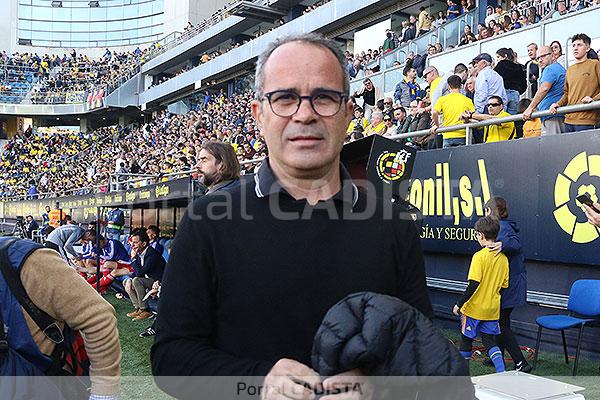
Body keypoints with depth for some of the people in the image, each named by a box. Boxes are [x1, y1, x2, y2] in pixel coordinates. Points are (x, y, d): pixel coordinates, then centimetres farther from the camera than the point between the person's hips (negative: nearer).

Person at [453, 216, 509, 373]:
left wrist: (459, 304, -15)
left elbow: (473, 284, -22)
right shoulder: (503, 258, 2)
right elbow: (504, 285, 7)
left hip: (474, 308, -5)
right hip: (492, 309, 6)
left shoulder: (479, 256, -17)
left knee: (466, 339, 11)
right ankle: (502, 373, -2)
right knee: (490, 342, 12)